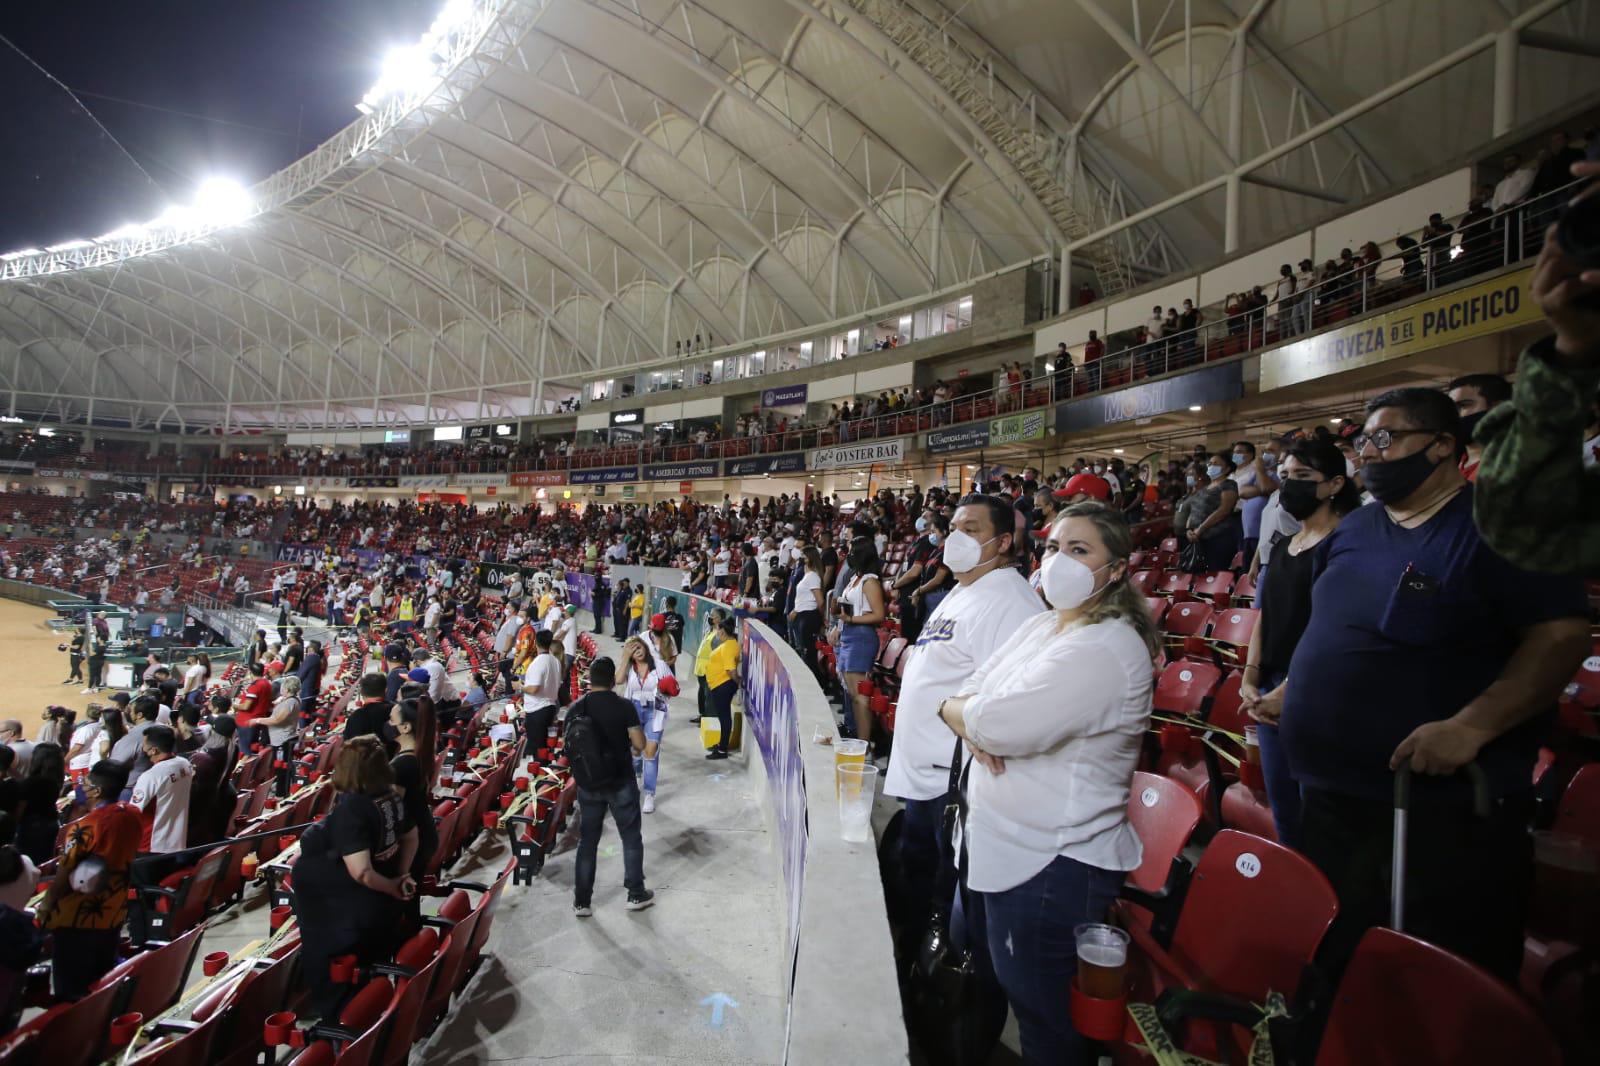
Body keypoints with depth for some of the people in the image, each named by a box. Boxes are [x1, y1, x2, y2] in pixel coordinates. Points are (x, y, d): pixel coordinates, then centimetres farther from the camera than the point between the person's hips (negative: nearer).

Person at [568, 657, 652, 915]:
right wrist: (635, 750, 10)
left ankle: (582, 902, 21)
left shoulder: (575, 709, -5)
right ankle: (636, 894, 22)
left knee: (587, 841, 14)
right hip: (621, 783, -2)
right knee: (631, 838, 13)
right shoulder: (624, 706, -14)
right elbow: (639, 744, -12)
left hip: (588, 784, 3)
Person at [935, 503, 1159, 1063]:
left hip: (1051, 868, -9)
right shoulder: (1043, 624, 7)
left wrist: (964, 711, -9)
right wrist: (976, 721, -16)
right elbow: (961, 693, 6)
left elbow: (1002, 725, -30)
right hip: (996, 845, 9)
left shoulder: (1107, 649, -23)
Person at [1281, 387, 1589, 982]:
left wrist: (1470, 726, -25)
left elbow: (1563, 634, -17)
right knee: (1333, 956, 21)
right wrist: (1293, 691, 16)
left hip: (1445, 807, -6)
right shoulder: (1354, 530, 12)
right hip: (1330, 793, 7)